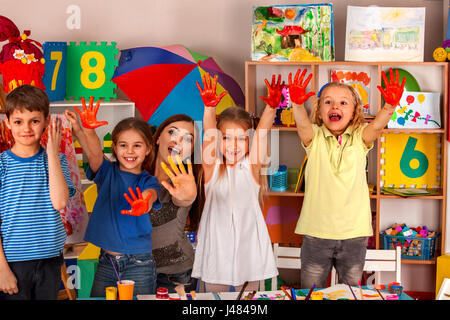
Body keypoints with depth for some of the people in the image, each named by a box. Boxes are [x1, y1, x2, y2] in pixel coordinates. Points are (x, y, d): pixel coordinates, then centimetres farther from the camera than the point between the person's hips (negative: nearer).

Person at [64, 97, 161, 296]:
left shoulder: (148, 181, 0)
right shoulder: (107, 172, 4)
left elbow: (150, 196, -23)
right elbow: (94, 153, -17)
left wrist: (143, 205, -48)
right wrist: (87, 131, -39)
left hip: (138, 265, -2)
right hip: (106, 262, 2)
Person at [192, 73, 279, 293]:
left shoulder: (251, 166, -1)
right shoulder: (212, 167, -2)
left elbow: (262, 133, -14)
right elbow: (209, 134, -16)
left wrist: (271, 107, -30)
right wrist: (209, 107, -32)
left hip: (248, 249, 1)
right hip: (217, 248, 0)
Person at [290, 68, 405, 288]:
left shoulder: (359, 138, 2)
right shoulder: (314, 138, 0)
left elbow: (376, 126, -16)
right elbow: (303, 125, -20)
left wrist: (390, 105, -35)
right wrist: (298, 103, -40)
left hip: (354, 231, 1)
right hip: (316, 231, -1)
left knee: (352, 291, 15)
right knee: (311, 289, 11)